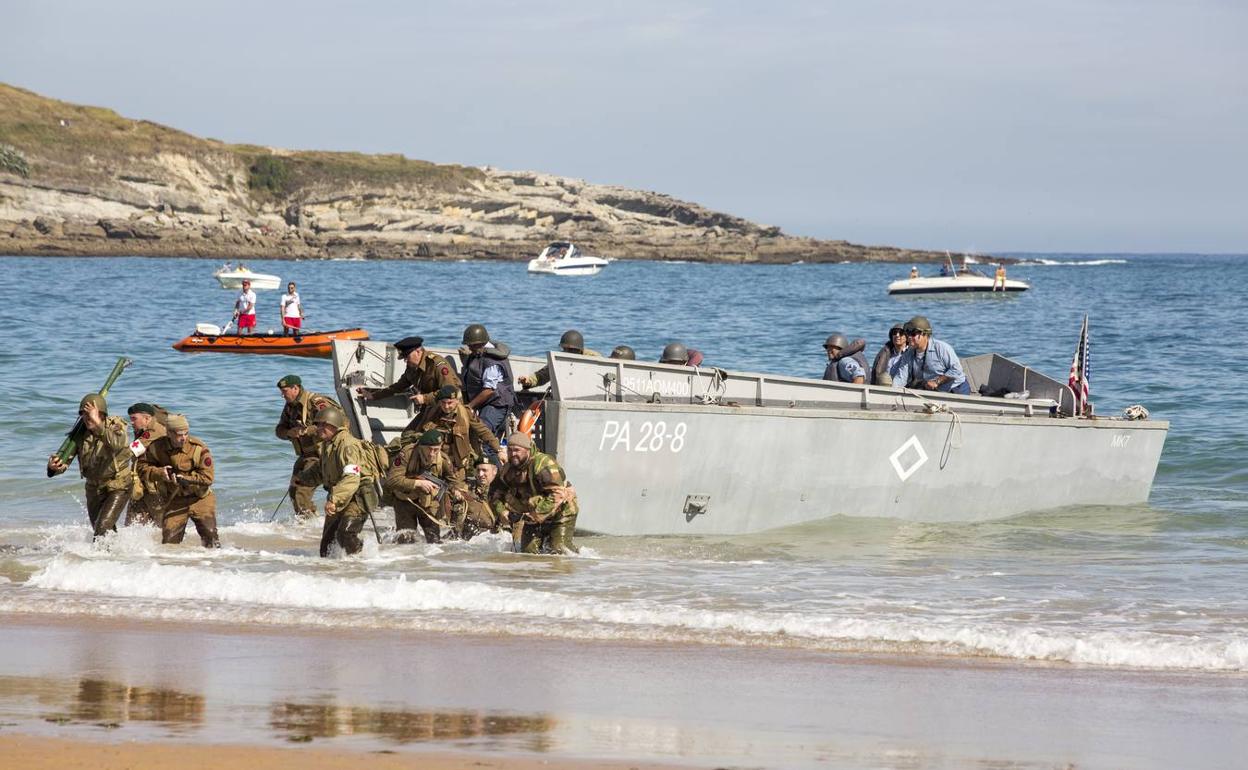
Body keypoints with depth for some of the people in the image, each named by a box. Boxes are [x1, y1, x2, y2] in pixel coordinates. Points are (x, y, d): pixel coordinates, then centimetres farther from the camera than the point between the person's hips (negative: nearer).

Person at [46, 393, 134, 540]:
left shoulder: (117, 426, -21)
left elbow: (116, 444, -45)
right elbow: (65, 460, -15)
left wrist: (98, 424, -59)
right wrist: (54, 467, -40)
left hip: (118, 488, -6)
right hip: (94, 488, 6)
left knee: (103, 529, -22)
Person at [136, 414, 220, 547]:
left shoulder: (198, 449, -17)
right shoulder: (157, 447, -8)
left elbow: (208, 477, -18)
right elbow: (142, 466, -1)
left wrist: (184, 479, -28)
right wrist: (159, 473, -20)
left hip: (199, 498, -2)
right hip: (174, 501, 2)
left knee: (210, 534, -9)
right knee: (169, 540, -2)